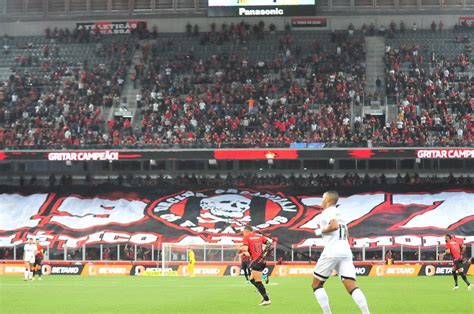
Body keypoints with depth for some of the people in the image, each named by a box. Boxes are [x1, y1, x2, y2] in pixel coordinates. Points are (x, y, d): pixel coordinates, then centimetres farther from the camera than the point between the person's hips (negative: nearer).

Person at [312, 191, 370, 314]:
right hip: (346, 251, 7)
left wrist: (320, 231, -4)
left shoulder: (328, 211, -1)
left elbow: (334, 225, -21)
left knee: (316, 284, 7)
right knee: (352, 286, -4)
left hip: (332, 252, -7)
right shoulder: (339, 213, 25)